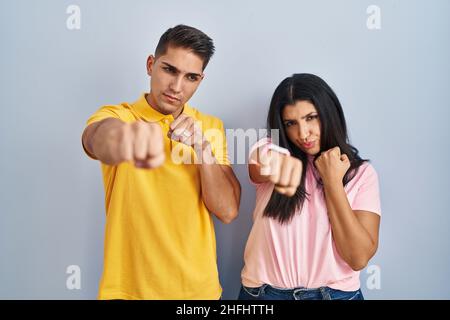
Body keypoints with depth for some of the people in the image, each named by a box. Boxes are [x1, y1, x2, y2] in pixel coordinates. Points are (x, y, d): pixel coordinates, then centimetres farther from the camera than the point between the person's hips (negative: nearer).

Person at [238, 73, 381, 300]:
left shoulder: (361, 173, -5)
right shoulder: (269, 150, -3)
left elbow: (359, 258, -12)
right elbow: (259, 168, -28)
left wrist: (333, 182, -17)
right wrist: (278, 162, -49)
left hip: (336, 292, 0)